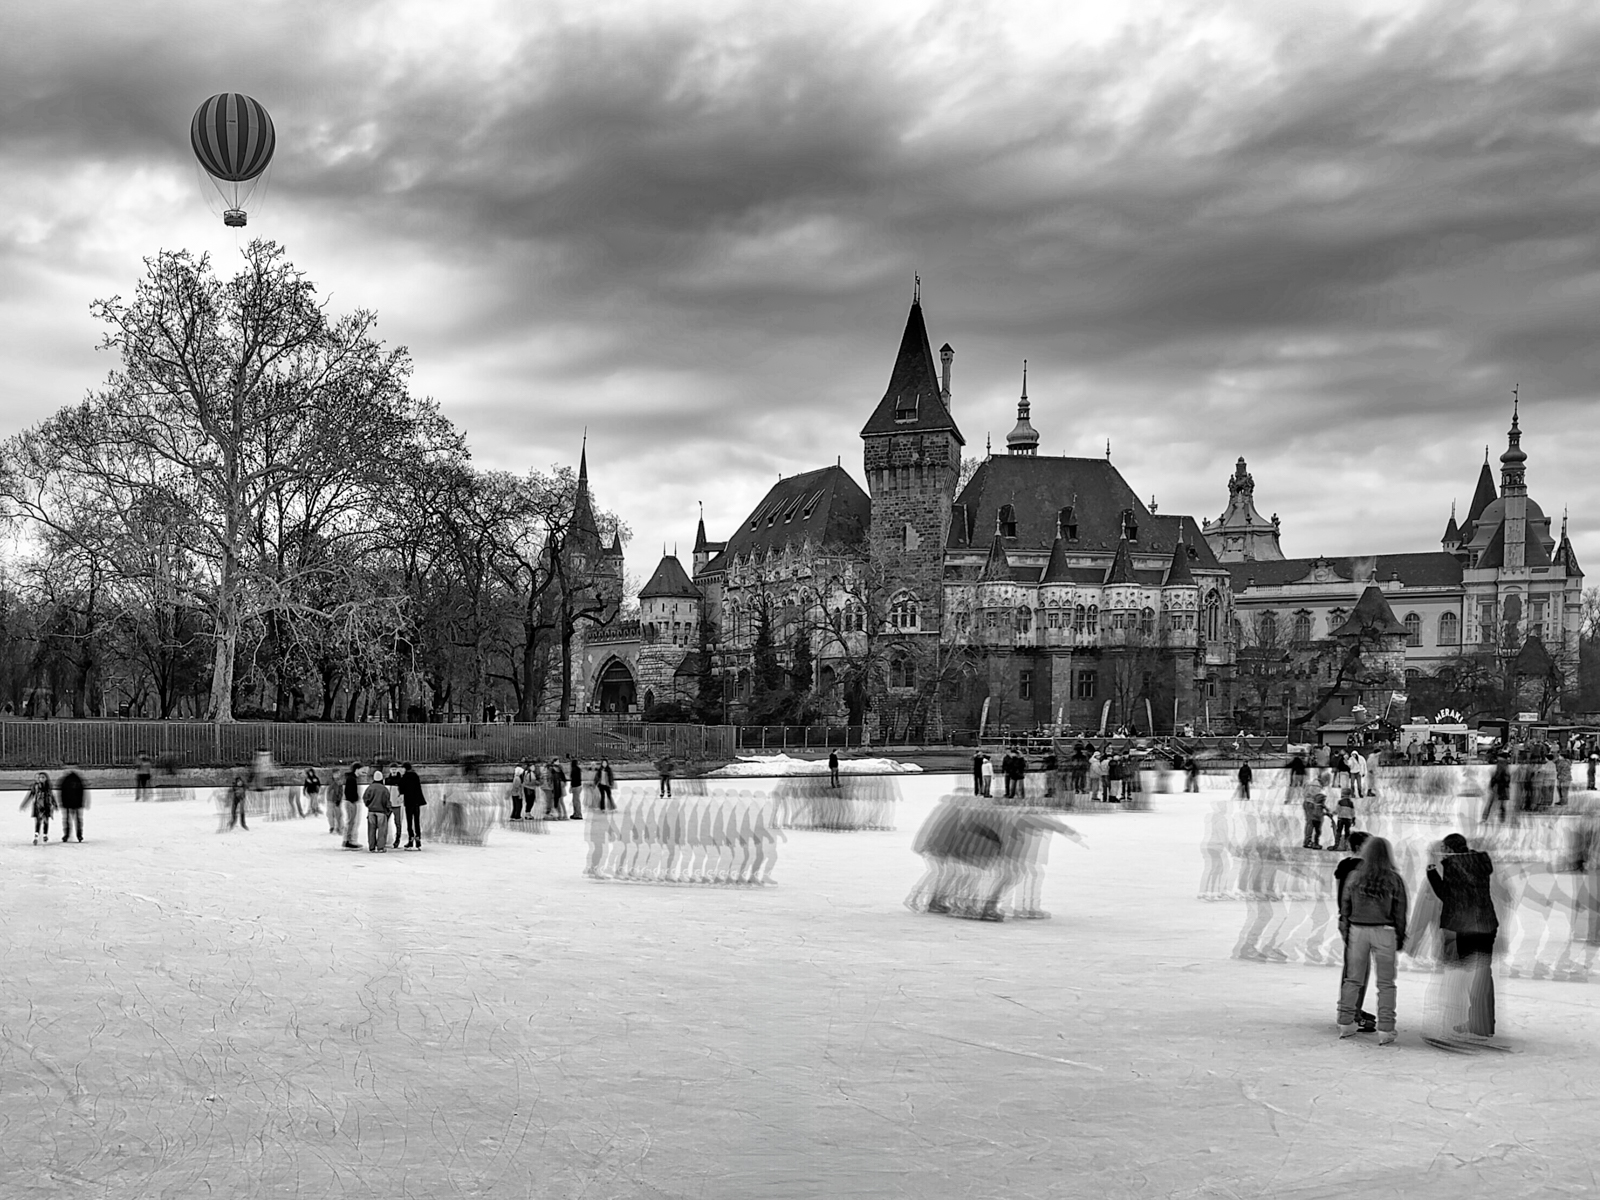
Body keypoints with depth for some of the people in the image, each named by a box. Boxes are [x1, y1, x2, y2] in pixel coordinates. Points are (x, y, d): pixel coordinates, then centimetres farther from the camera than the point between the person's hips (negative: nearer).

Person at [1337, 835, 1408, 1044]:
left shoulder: (1354, 876, 1)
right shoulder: (1394, 879, -5)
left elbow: (1345, 906, 5)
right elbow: (1400, 911, -1)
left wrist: (1345, 931, 13)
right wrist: (1400, 936, 8)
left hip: (1357, 931, 2)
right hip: (1384, 932, -2)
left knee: (1353, 979, 13)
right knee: (1385, 983, 4)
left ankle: (1346, 1023, 17)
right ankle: (1385, 1030, 2)